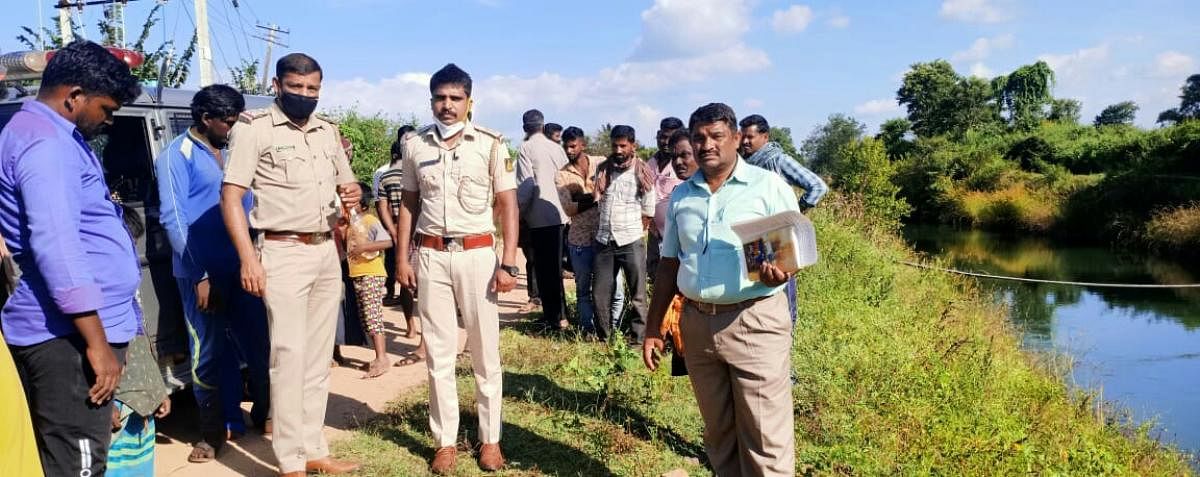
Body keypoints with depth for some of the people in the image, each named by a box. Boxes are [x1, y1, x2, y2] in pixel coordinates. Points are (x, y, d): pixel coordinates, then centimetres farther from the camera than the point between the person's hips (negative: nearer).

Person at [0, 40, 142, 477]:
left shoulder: (45, 135, 19)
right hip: (66, 334, -11)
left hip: (58, 330, 11)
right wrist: (97, 341, -25)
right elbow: (55, 245, -24)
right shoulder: (45, 143, -15)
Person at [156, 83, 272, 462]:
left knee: (257, 344, 9)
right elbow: (173, 218, -10)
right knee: (209, 353, 5)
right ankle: (213, 430, 20)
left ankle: (263, 414, 28)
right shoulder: (177, 155, -5)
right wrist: (200, 275, -14)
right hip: (202, 272, -5)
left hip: (242, 267, 5)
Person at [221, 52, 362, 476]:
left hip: (327, 253, 6)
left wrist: (354, 194, -2)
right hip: (283, 253, -6)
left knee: (319, 356, 10)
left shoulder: (328, 131, 14)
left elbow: (347, 183, 24)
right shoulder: (254, 128, -5)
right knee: (289, 355, -5)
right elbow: (230, 196, -9)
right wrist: (249, 258, -17)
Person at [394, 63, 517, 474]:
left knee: (485, 351, 6)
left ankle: (490, 439, 19)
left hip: (477, 254, -2)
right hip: (430, 256, 2)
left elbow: (507, 204, -2)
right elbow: (409, 204, 12)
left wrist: (509, 263, -8)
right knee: (438, 352, 8)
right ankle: (445, 441, 19)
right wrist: (402, 258, 6)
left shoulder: (490, 144, -2)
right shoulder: (414, 145, 5)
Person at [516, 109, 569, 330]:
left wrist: (519, 212, -3)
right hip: (558, 214, 6)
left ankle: (555, 316, 4)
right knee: (555, 266, 15)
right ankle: (557, 314, 23)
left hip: (539, 216, -6)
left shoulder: (526, 148, -8)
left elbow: (526, 184, -13)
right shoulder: (557, 147, 9)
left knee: (544, 269, 1)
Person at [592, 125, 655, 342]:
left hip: (631, 242, -4)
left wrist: (631, 230, 5)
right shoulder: (604, 170, 9)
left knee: (637, 295, 2)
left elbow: (648, 212, 2)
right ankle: (604, 339, 21)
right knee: (599, 293, 8)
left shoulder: (642, 173, -2)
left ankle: (639, 340, 10)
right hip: (604, 241, 4)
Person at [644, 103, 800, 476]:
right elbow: (669, 266, 15)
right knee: (718, 433, 16)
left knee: (765, 438, -1)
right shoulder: (681, 196, 10)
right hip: (697, 324, 5)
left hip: (755, 321, -4)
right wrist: (653, 329, 13)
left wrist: (779, 272, -24)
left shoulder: (769, 186, -3)